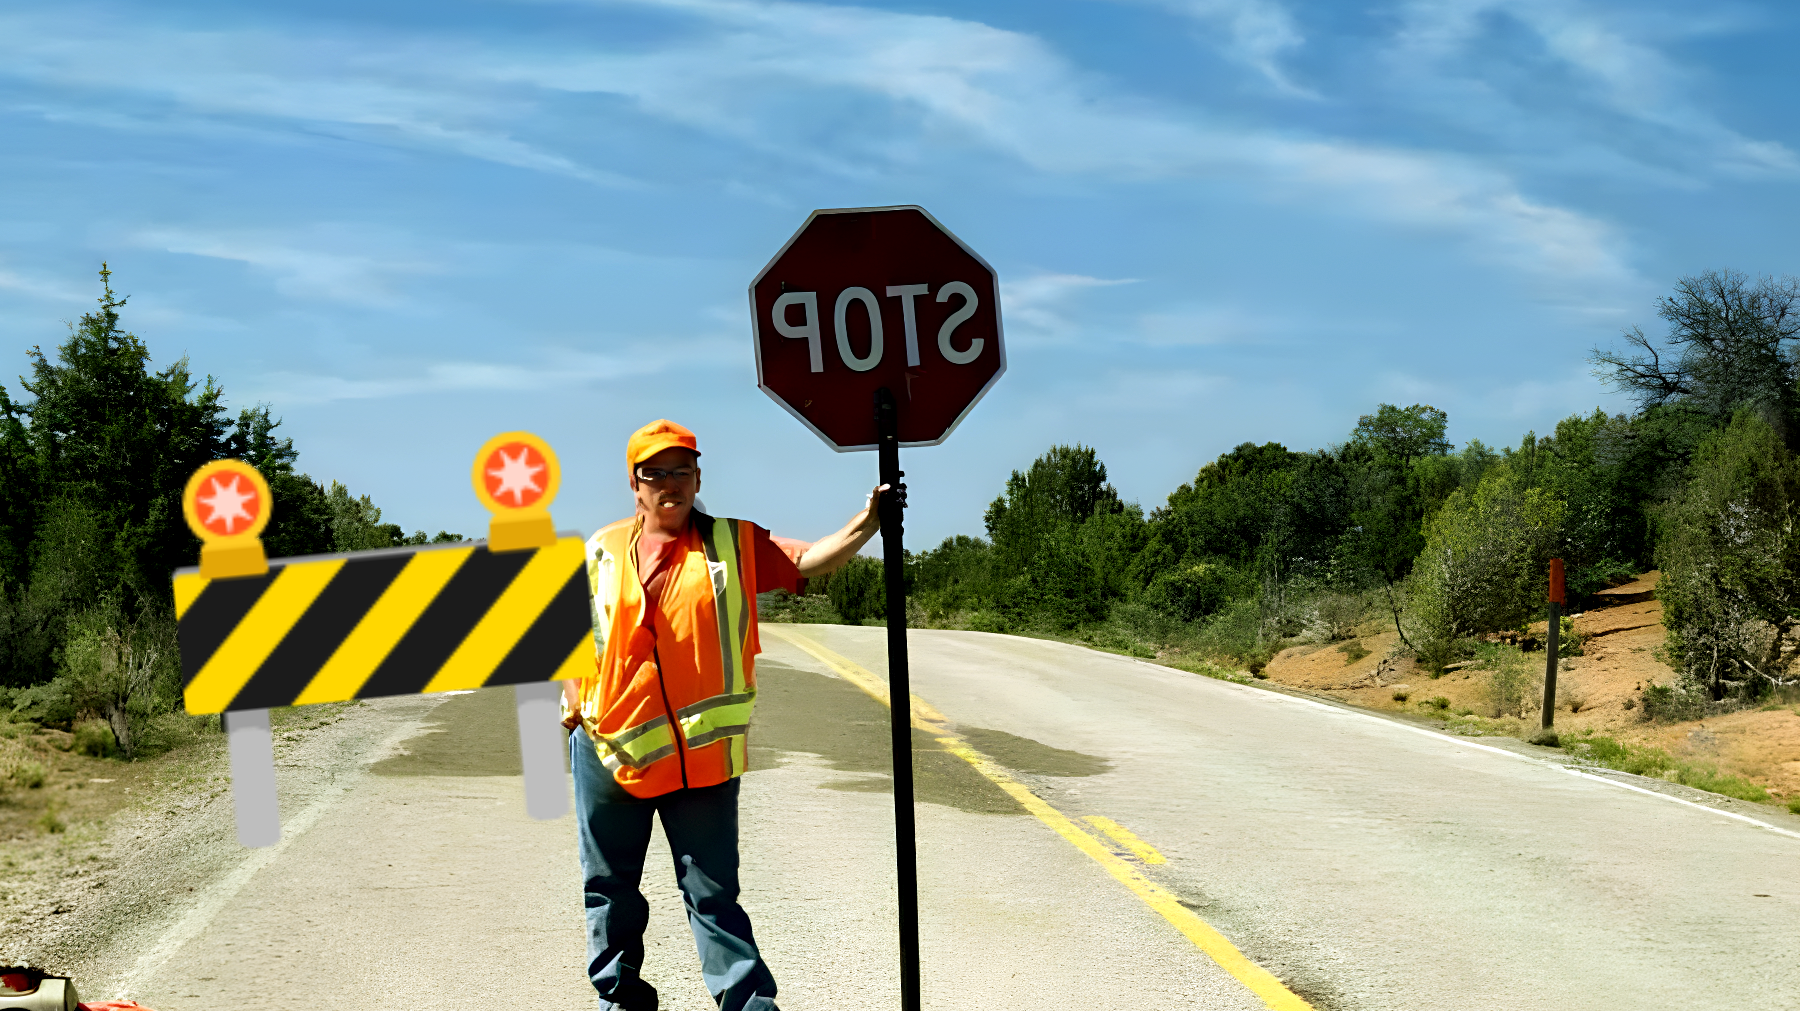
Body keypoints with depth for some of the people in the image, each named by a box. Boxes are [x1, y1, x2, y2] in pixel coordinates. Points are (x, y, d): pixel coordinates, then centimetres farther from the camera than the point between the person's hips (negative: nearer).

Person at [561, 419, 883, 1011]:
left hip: (701, 754, -2)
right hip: (608, 747, 2)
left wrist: (864, 524, -27)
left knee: (713, 891, 1)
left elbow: (807, 561, -12)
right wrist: (571, 693, 5)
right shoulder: (602, 553, 4)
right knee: (610, 885, 14)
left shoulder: (735, 545, 1)